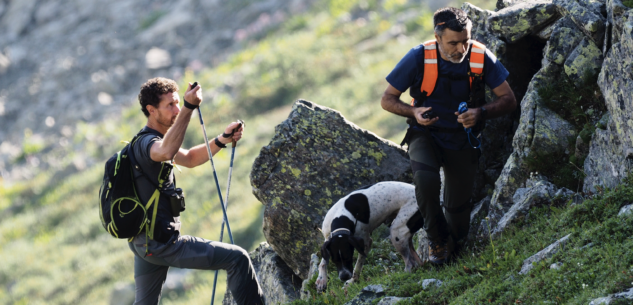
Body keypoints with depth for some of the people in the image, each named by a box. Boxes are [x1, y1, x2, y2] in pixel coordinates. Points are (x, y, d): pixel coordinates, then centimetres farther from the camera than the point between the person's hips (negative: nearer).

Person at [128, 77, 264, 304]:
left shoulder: (144, 142, 17)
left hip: (144, 242, 11)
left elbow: (188, 159, 28)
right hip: (162, 243, -11)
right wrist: (189, 108, -46)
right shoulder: (146, 142, -16)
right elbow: (166, 152, -43)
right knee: (238, 258, -8)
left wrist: (222, 140, 14)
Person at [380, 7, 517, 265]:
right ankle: (437, 239, -12)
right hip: (426, 135, -2)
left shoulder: (481, 58, -18)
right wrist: (413, 112, -29)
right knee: (426, 178, -36)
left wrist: (481, 113, -29)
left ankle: (449, 237, 42)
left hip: (462, 141, 2)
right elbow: (387, 99, -9)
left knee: (458, 228, 4)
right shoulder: (419, 58, -20)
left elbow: (508, 99, -10)